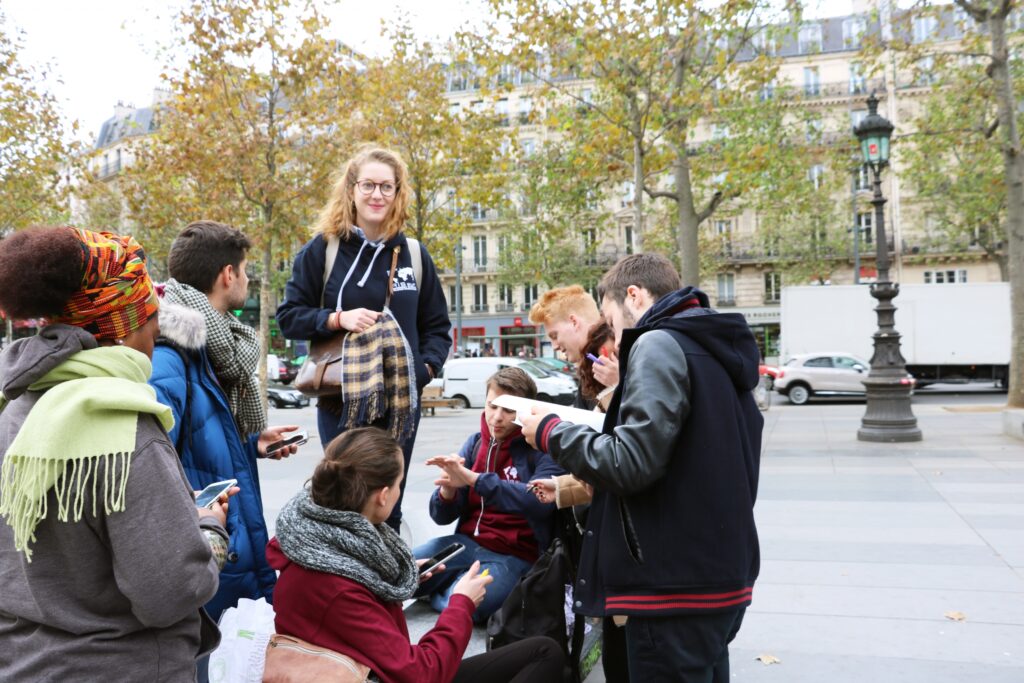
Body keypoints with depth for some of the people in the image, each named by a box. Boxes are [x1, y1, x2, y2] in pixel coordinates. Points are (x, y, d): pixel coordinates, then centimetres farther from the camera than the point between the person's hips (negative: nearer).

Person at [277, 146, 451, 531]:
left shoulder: (413, 254, 8)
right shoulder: (323, 249, 0)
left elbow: (437, 326, 12)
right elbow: (289, 316, 1)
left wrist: (426, 369, -5)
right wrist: (338, 319, -16)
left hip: (401, 402, 2)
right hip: (341, 399, -2)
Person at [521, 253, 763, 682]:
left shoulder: (659, 344, -13)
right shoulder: (715, 348, 15)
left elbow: (631, 463, -23)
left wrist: (551, 432, -8)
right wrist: (591, 483, 15)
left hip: (676, 586, -9)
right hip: (720, 575, 9)